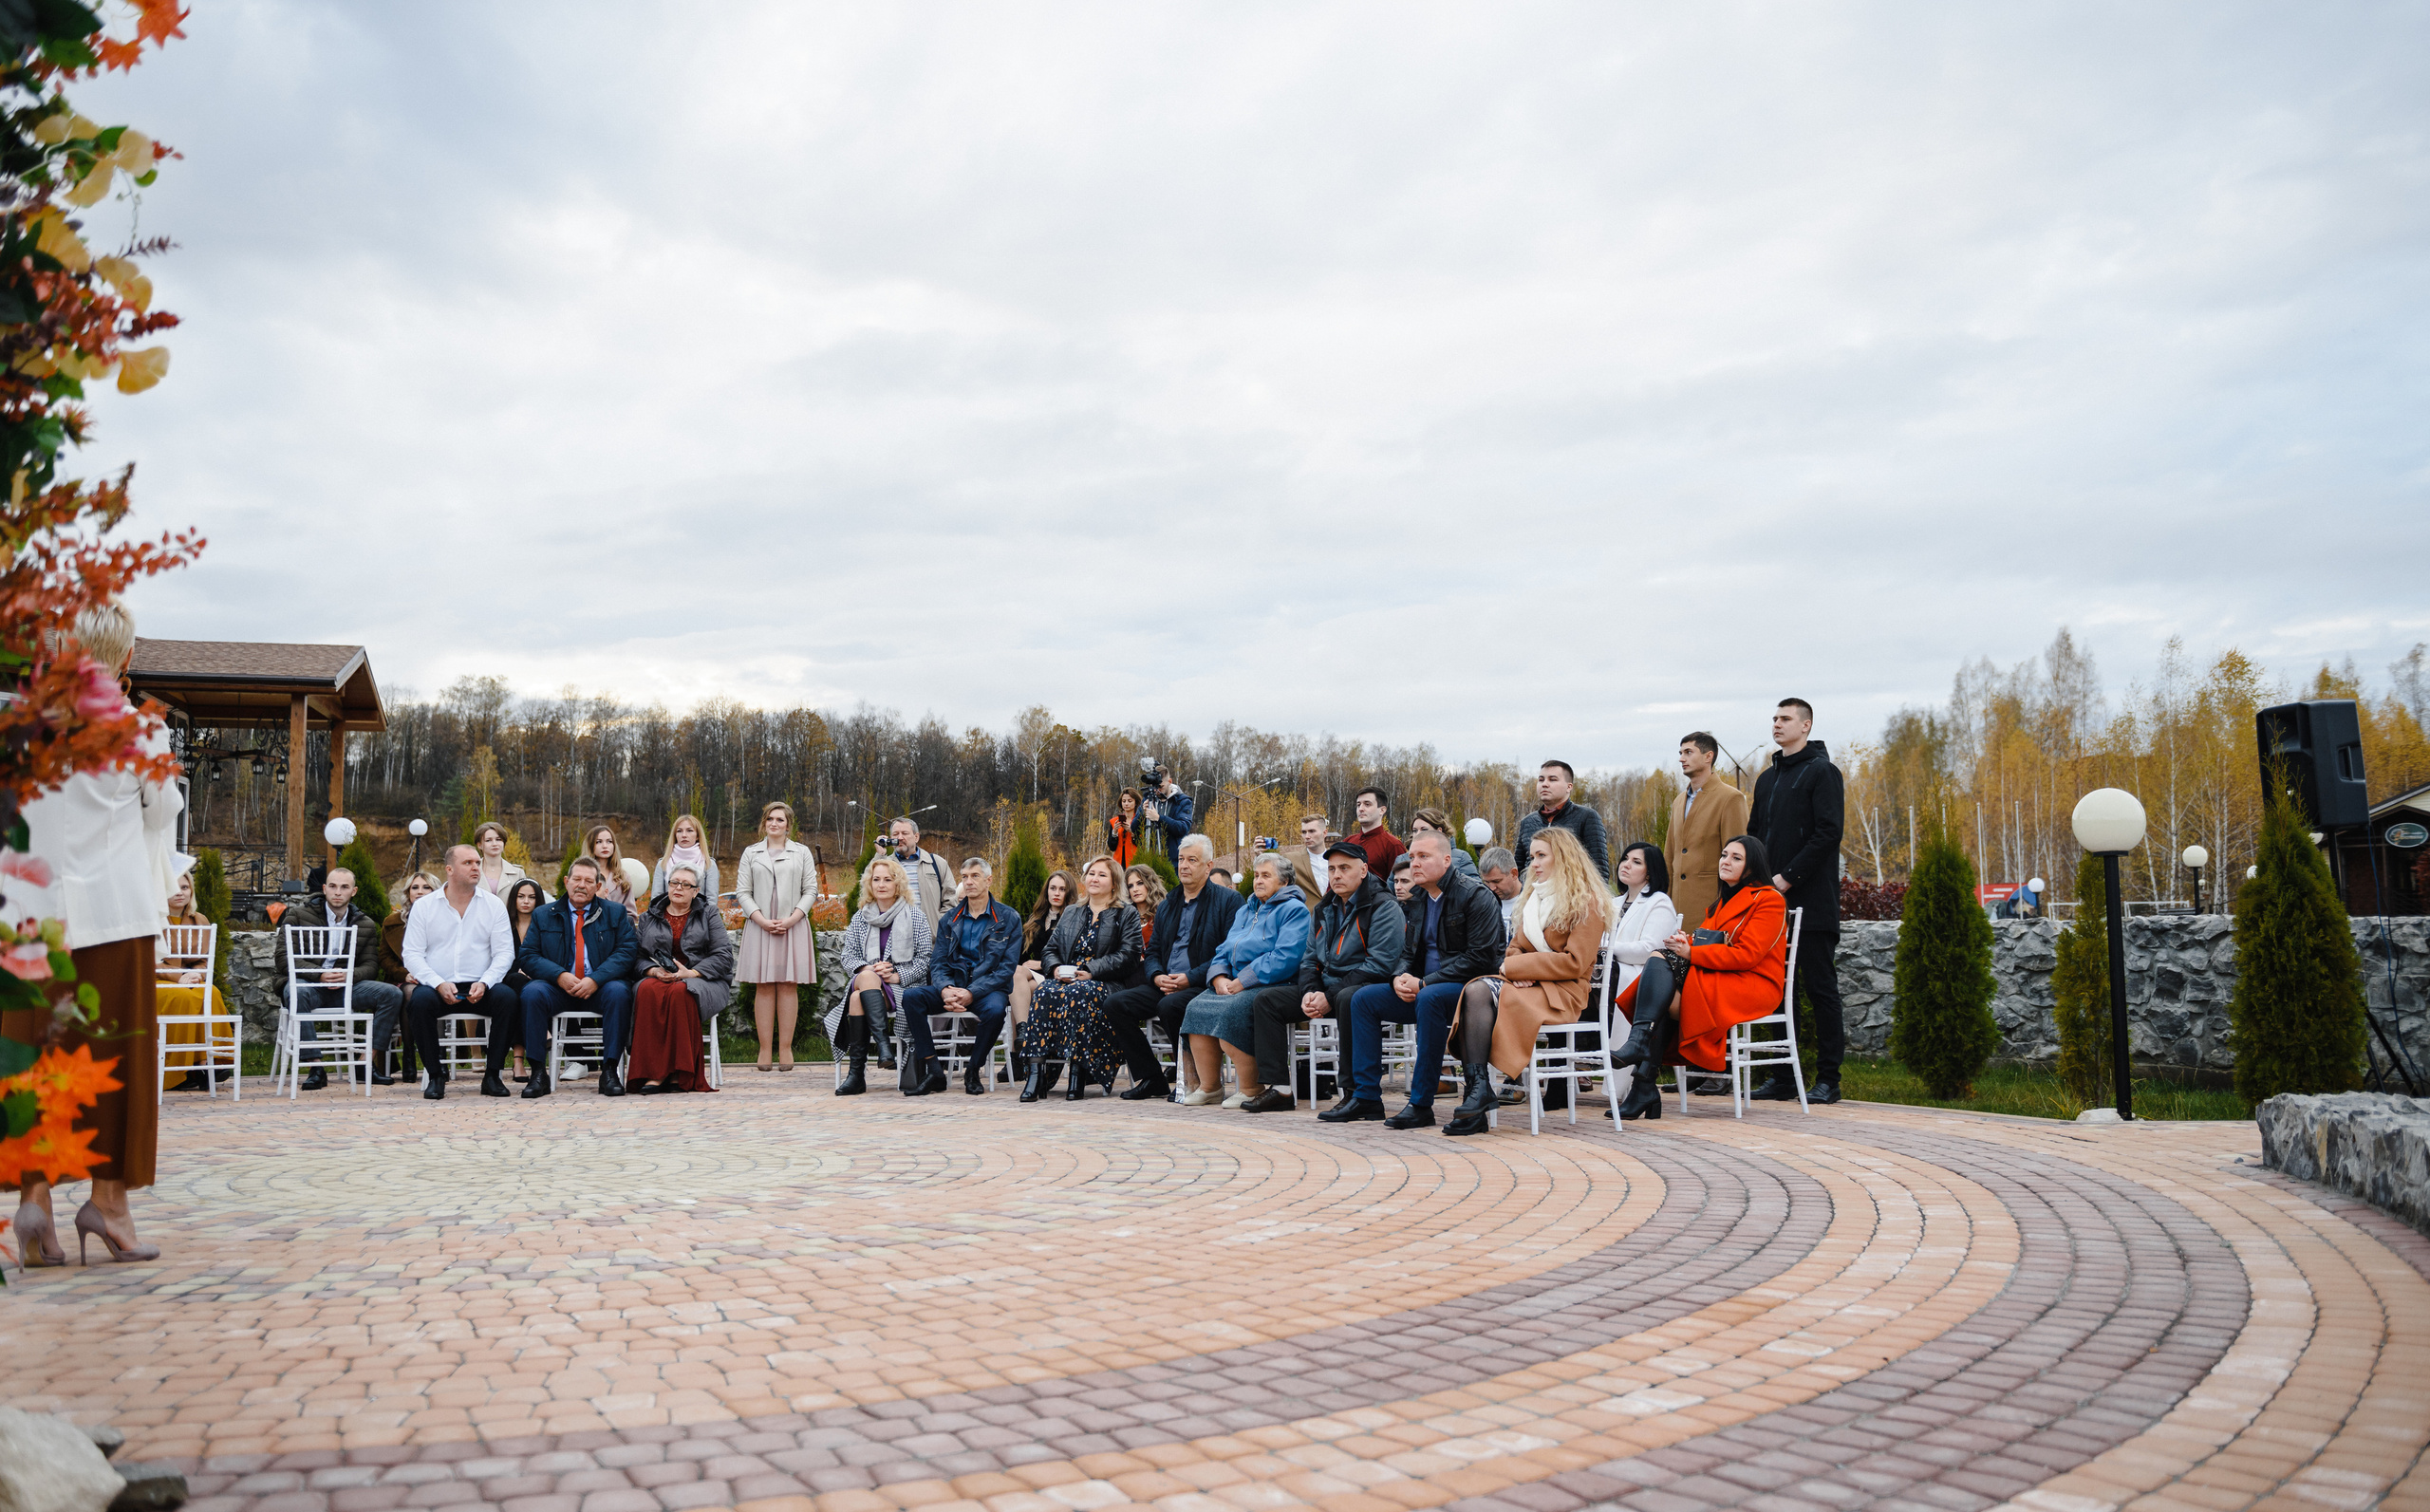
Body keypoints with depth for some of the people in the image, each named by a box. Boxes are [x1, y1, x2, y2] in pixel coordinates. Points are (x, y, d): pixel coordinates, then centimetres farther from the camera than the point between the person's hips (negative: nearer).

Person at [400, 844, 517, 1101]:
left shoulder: (493, 905, 8)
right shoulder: (424, 906, 7)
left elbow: (504, 952, 3)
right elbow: (411, 953, 1)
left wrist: (484, 983, -15)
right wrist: (439, 984, -15)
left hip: (479, 987, 1)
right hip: (436, 986, 0)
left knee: (507, 999, -29)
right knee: (419, 1000, -33)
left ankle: (492, 1075, -16)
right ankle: (434, 1074, -15)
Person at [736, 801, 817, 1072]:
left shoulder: (801, 852, 11)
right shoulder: (751, 853, 12)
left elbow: (811, 889, 6)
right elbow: (742, 891, 6)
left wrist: (792, 918, -8)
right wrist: (761, 919, -9)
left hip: (793, 926, 0)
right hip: (760, 926, 0)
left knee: (788, 986, -2)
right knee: (764, 987, -2)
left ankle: (785, 1049, 0)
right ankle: (765, 1049, -1)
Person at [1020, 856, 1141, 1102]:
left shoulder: (1127, 915, 8)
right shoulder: (1071, 913, 25)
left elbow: (1127, 955, -6)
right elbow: (1051, 949, 20)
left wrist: (1090, 971, -17)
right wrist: (1055, 967, -5)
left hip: (1106, 983, -4)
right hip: (1067, 978, 4)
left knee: (1078, 994, -38)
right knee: (1045, 991, -30)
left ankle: (1078, 1071, -36)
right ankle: (1037, 1070, -37)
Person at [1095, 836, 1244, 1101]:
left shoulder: (1228, 900, -1)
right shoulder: (1167, 904, 20)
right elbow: (1153, 950, 20)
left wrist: (1190, 978, -18)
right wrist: (1157, 976, -4)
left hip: (1204, 986, -7)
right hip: (1165, 985, 7)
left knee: (1169, 1005, -35)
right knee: (1116, 1004, -12)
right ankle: (1149, 1079, -4)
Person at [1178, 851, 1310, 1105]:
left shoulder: (1294, 910, -2)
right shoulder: (1245, 910, 25)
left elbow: (1284, 959, -16)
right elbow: (1224, 949, 21)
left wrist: (1241, 982, -18)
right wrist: (1219, 977, -2)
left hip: (1272, 986, -8)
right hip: (1234, 984, 8)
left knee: (1229, 1011, -32)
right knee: (1196, 1007, -17)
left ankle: (1252, 1089, -19)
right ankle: (1209, 1086, -10)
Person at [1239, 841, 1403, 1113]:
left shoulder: (1383, 907, -10)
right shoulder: (1324, 909, 16)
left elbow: (1380, 964, -19)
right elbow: (1310, 959, 18)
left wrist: (1330, 997, -20)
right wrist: (1309, 992, -6)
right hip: (1326, 987, 8)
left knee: (1348, 999, -41)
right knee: (1266, 999, -1)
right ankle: (1279, 1089, -7)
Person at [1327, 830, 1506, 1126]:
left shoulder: (1476, 896, -12)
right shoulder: (1415, 901, 12)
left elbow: (1480, 957, -19)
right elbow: (1408, 952, 19)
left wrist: (1424, 983, -21)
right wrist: (1400, 978, -7)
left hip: (1469, 988, -8)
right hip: (1423, 989, 8)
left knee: (1429, 998, -38)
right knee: (1363, 999, -3)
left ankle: (1421, 1105, -32)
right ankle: (1365, 1096, -2)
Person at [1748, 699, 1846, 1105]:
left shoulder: (1821, 772, -4)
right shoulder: (1767, 778, 19)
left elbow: (1828, 833, -14)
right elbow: (1754, 835, 21)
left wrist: (1788, 877, -16)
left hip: (1812, 902, -7)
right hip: (1773, 902, 7)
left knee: (1820, 987, -3)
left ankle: (1828, 1078, 1)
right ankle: (1783, 1078, 13)